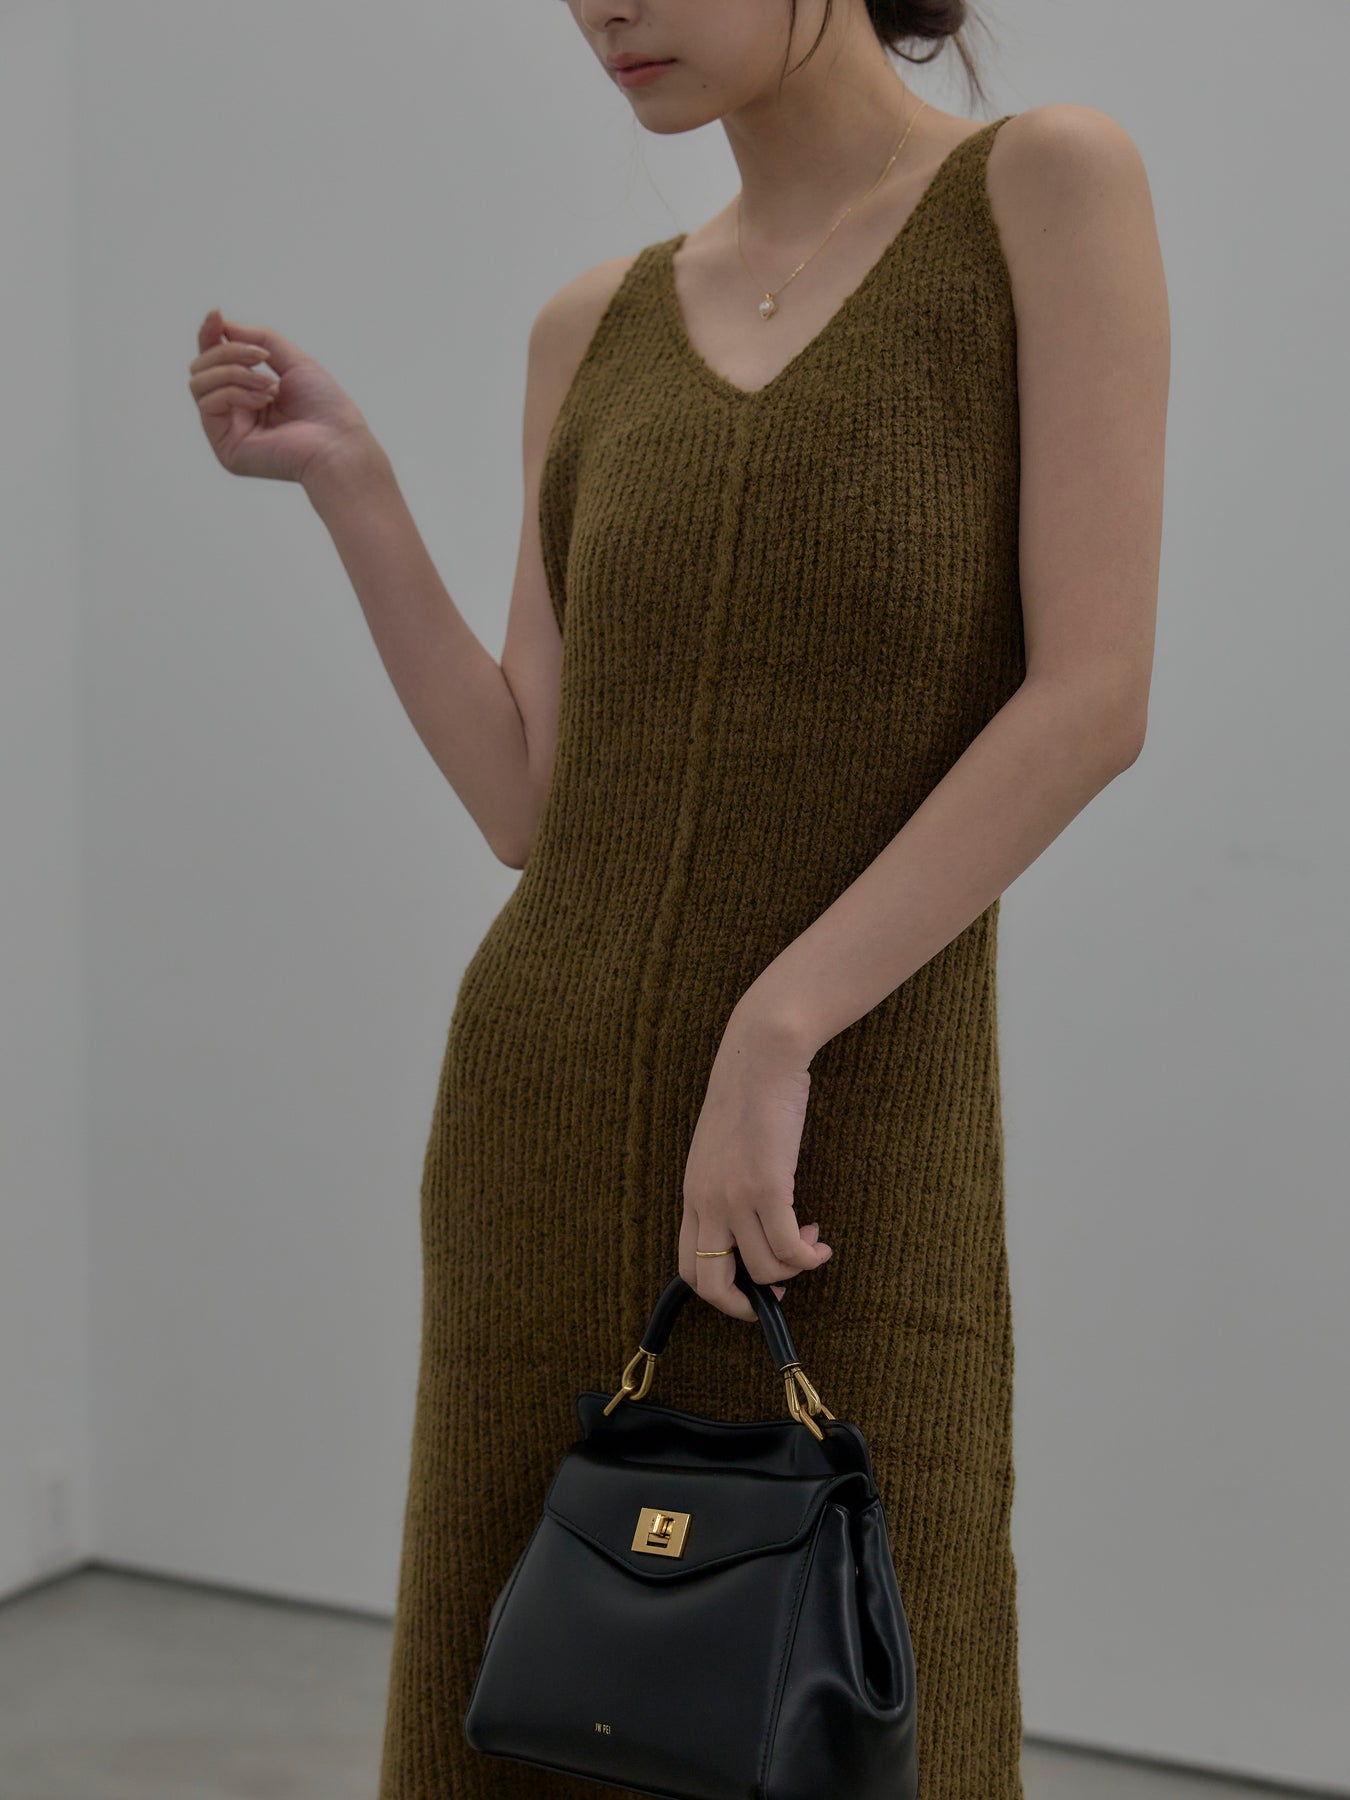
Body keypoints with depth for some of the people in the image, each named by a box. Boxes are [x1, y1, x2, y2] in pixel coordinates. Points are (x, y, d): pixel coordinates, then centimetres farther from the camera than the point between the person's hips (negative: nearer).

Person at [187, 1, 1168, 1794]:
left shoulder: (1051, 183, -4)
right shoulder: (597, 329, 10)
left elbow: (1094, 696, -14)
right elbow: (531, 804, 6)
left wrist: (773, 1034, -19)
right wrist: (344, 482, 0)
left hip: (849, 1138, -4)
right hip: (549, 1119, 5)